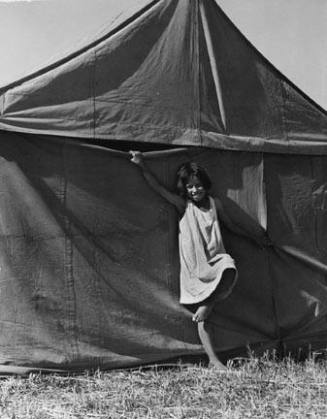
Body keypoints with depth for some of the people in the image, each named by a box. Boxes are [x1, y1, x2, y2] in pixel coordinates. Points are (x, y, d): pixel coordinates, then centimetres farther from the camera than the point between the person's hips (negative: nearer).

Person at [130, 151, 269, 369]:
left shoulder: (214, 203, 9)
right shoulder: (183, 205, 0)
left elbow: (231, 225, 23)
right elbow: (159, 188, -10)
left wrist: (253, 235, 33)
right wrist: (143, 166, -22)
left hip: (216, 258, 2)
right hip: (195, 267, -2)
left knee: (229, 270, -34)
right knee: (203, 317, -4)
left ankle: (207, 306, -14)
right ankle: (213, 359, 2)